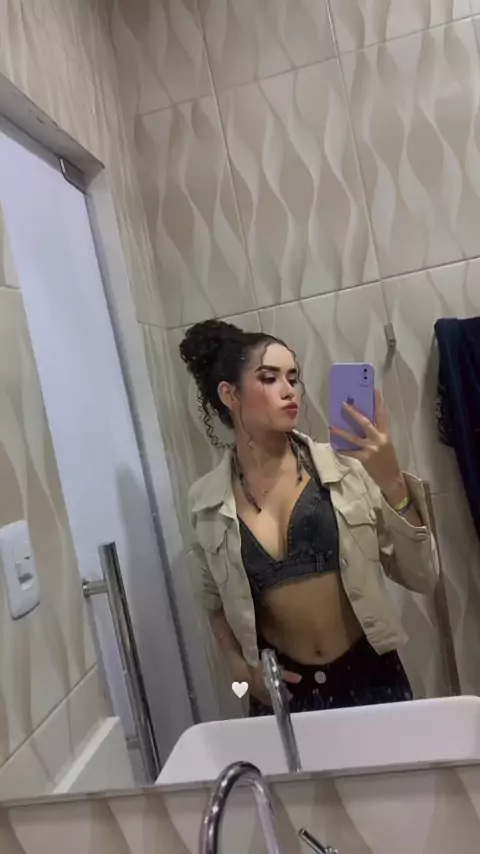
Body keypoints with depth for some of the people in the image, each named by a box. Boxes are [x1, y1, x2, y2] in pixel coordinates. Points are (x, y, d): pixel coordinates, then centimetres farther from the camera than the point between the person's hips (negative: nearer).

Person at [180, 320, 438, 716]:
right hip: (284, 689, 1)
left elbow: (422, 577, -9)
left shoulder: (343, 467, -12)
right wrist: (240, 666, -5)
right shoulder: (207, 501, -7)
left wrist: (391, 482, -22)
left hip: (370, 677, 0)